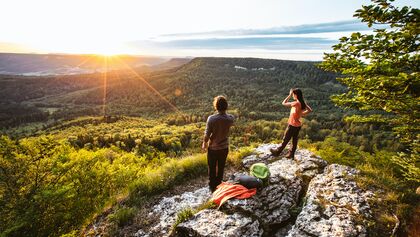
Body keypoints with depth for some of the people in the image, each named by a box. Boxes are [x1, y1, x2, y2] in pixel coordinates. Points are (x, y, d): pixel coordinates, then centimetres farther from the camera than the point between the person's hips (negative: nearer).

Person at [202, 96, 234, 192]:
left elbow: (207, 134, -16)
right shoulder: (230, 118, -15)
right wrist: (224, 112, 3)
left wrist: (204, 144, 1)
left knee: (212, 168, 17)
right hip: (224, 147, 3)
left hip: (213, 148, -3)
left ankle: (212, 187, 32)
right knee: (221, 167, 22)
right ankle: (218, 185, 40)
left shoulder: (211, 118, -25)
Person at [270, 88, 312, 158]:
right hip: (298, 124, 8)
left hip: (292, 125, -7)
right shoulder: (303, 103, -1)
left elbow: (284, 103, -19)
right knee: (294, 139, 15)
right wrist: (301, 114, 7)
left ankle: (277, 151, 22)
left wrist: (289, 95, -13)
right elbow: (310, 110, 11)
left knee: (286, 139, 6)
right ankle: (291, 154, 27)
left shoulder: (296, 103, -24)